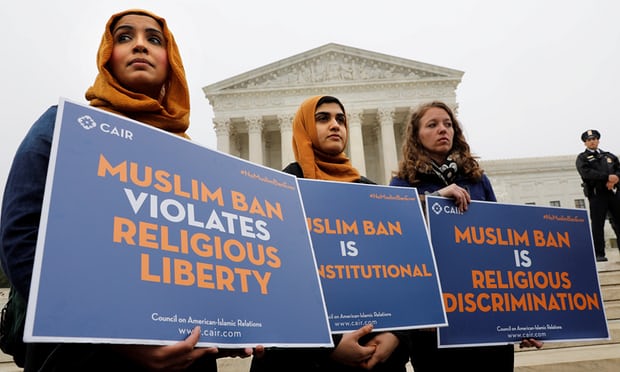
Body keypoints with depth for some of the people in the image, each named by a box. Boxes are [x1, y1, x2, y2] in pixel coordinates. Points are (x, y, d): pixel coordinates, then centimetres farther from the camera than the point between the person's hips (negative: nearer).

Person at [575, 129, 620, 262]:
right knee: (597, 224, -6)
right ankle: (599, 254, -4)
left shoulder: (609, 156, 21)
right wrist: (607, 177, -19)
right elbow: (587, 173, -12)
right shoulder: (582, 158, 5)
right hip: (597, 195, -4)